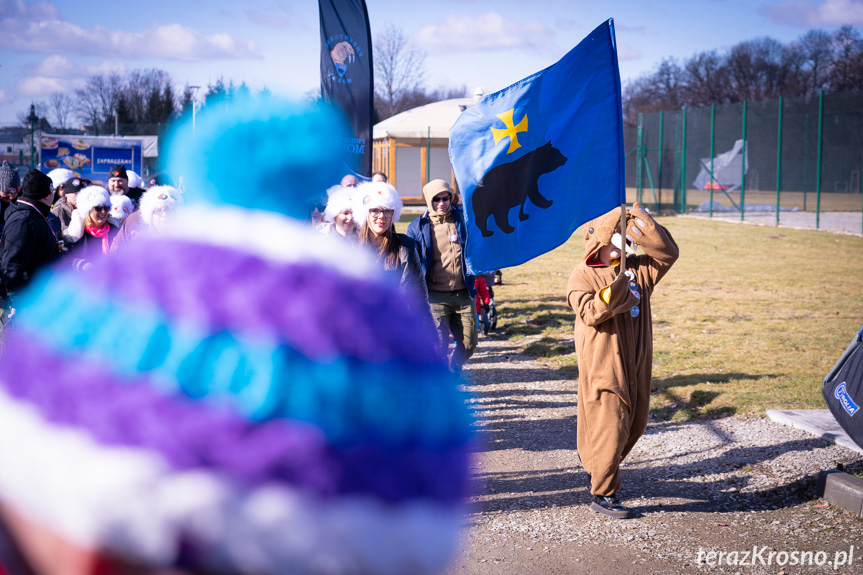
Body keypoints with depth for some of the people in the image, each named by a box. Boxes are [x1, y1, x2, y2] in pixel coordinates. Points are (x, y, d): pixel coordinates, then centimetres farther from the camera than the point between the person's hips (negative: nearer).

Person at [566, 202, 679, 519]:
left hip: (635, 364, 7)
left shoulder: (638, 269, 11)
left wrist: (643, 223, -7)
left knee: (634, 423, 15)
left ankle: (597, 467, 36)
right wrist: (617, 287, -27)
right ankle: (602, 493, 4)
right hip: (602, 365, -7)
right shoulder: (583, 275, -7)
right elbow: (590, 314, -19)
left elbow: (668, 254, 0)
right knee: (610, 426, -7)